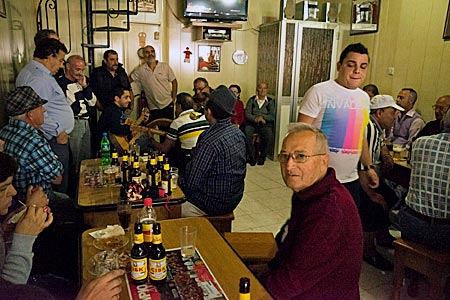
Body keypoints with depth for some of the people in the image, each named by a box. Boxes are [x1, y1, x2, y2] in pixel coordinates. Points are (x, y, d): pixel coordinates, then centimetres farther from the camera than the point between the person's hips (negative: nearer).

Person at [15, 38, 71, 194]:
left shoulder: (35, 72, 17)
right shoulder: (38, 77, -19)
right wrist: (58, 131, -16)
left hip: (55, 139, 11)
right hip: (55, 140, -11)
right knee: (59, 186, -1)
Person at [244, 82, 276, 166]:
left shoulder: (270, 101, 9)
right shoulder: (251, 100, 9)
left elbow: (272, 116, 0)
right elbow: (247, 114, -1)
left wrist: (262, 117, -16)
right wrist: (256, 119, -18)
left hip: (265, 124, 0)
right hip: (251, 123, 0)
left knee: (269, 136, -29)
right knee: (246, 135, -30)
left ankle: (262, 156, -6)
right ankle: (252, 156, -11)